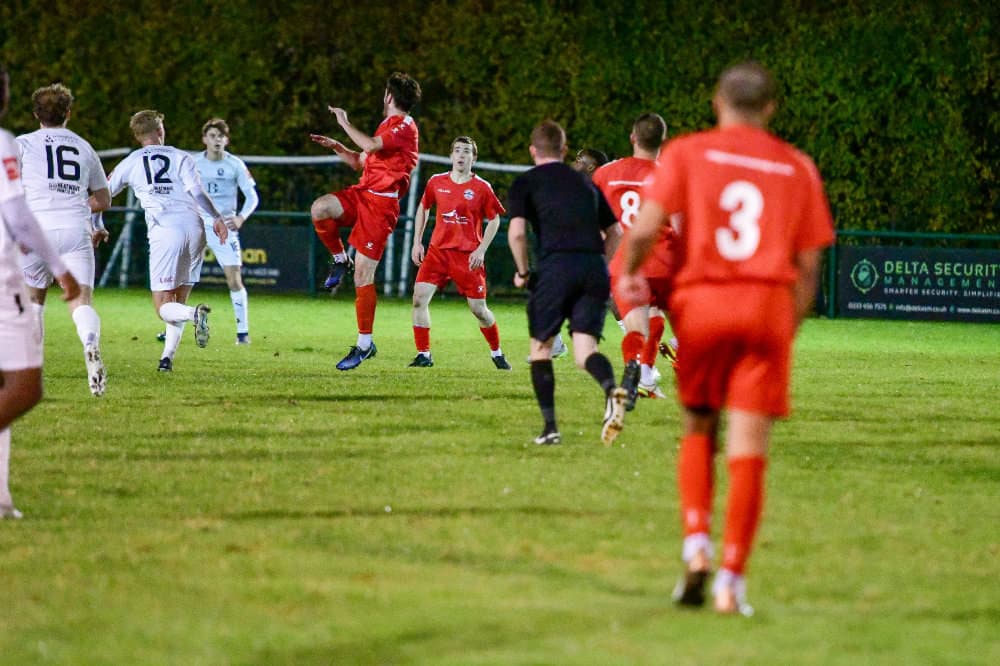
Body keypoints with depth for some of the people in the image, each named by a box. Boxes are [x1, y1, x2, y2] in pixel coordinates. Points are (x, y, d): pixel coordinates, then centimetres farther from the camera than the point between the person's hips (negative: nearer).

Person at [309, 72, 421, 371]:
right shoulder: (387, 126, 22)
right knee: (320, 208, -22)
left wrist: (344, 123, -13)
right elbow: (360, 162, 30)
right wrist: (336, 147, 14)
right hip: (362, 193, 8)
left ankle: (365, 344, 2)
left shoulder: (405, 127, -9)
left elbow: (370, 146, -25)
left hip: (381, 203, -8)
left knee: (363, 276, -7)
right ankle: (340, 260, 2)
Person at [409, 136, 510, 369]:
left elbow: (494, 219, 2)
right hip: (437, 251, 3)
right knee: (419, 298, -13)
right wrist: (417, 242, 12)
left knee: (478, 308, 1)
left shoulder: (482, 188, -4)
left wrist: (481, 250, -7)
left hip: (468, 255, -2)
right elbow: (423, 208, 18)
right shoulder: (436, 182, 4)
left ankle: (497, 354, 23)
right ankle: (423, 355, -4)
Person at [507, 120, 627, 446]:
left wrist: (522, 272, 8)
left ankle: (550, 427, 9)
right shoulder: (585, 183, 24)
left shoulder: (525, 183, 10)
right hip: (595, 267, 3)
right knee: (585, 349, 2)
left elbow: (517, 232, -4)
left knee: (541, 346, 13)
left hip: (556, 264, -3)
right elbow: (614, 232, 25)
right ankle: (611, 389, -32)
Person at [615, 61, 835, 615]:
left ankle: (696, 544, 0)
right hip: (768, 307, 0)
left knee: (698, 429, 18)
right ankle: (732, 579, -5)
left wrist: (628, 274, 9)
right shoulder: (797, 168, 12)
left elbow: (646, 224, -8)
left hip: (699, 301, 0)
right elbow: (808, 264, 9)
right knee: (748, 447, 0)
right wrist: (789, 328, 16)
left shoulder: (686, 153, 6)